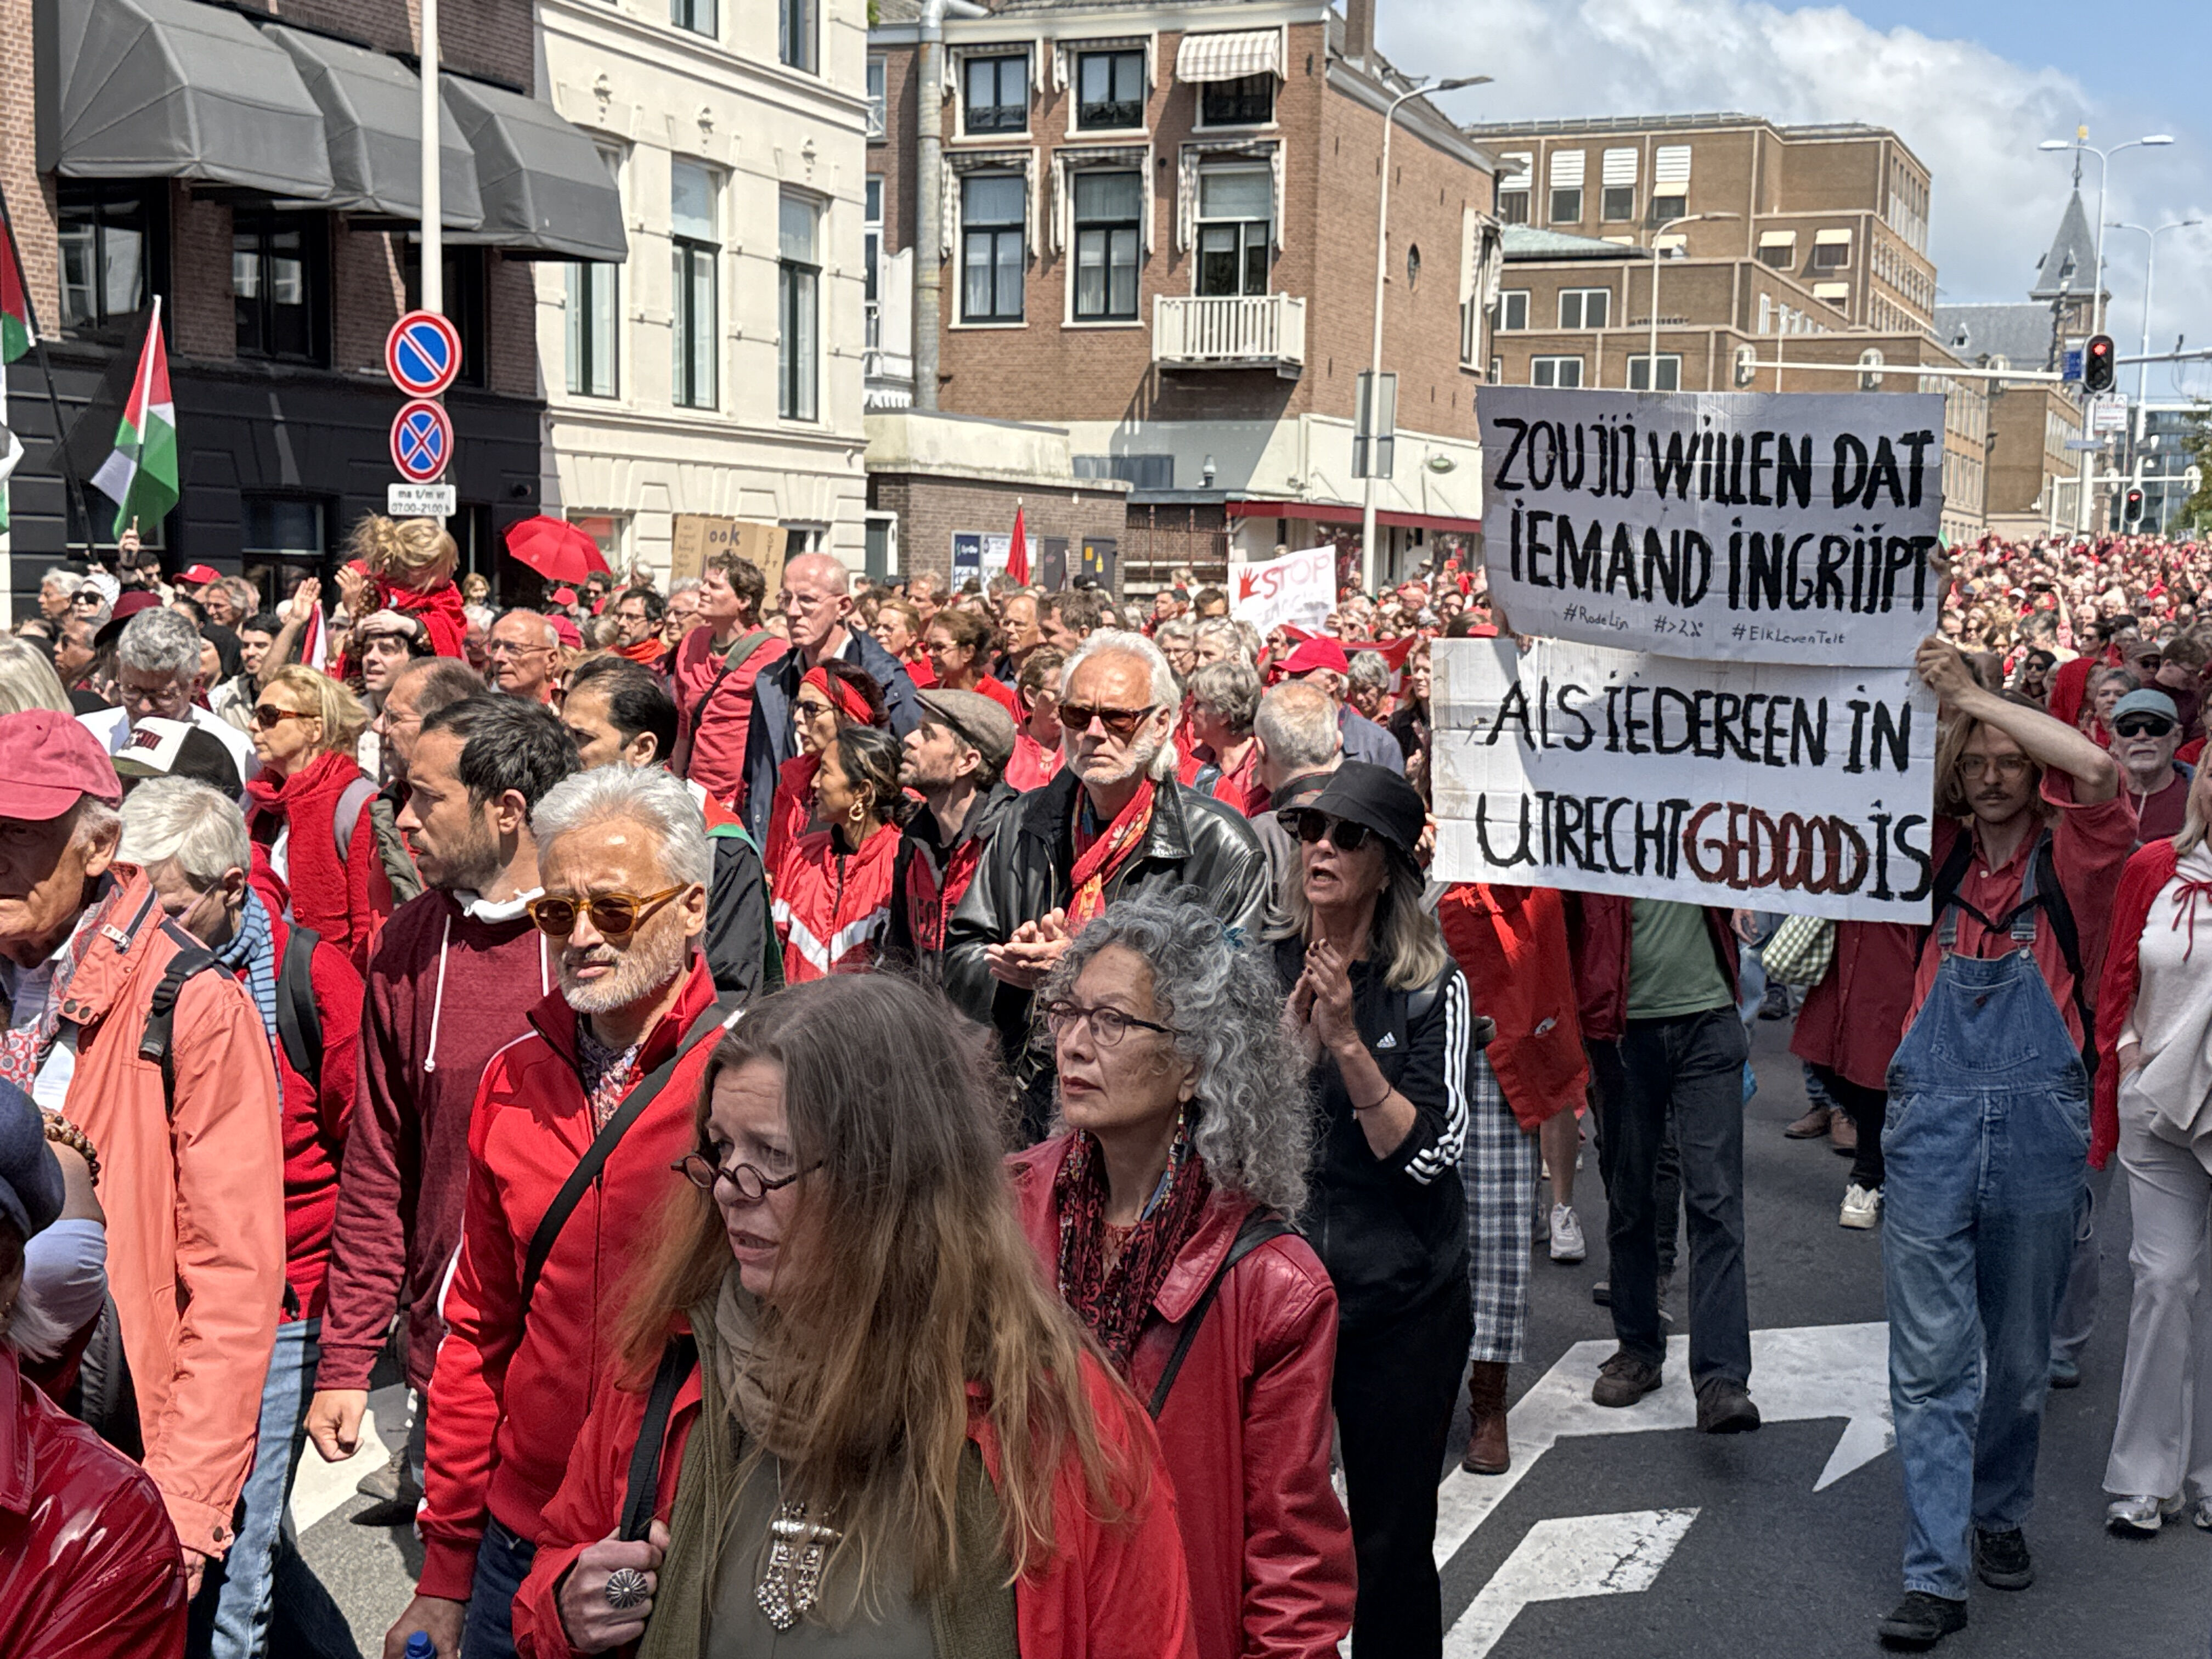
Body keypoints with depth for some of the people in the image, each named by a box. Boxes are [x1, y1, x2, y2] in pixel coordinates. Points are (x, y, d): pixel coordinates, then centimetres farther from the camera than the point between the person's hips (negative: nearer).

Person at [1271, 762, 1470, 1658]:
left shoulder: (1431, 987, -5)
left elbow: (1427, 1153, -12)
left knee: (1392, 1535, 9)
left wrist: (1349, 1042, -21)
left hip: (1400, 1299, -1)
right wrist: (1290, 1036, -17)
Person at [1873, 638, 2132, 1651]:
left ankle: (1999, 1517, 36)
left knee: (2018, 1354, 15)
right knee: (1931, 1360, -2)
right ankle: (1935, 1575, 1)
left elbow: (2095, 768, -19)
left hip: (2037, 1129, 0)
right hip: (1931, 1125, 1)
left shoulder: (2071, 864, -1)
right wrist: (1930, 697, -9)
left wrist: (1976, 695, -15)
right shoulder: (1936, 857, 6)